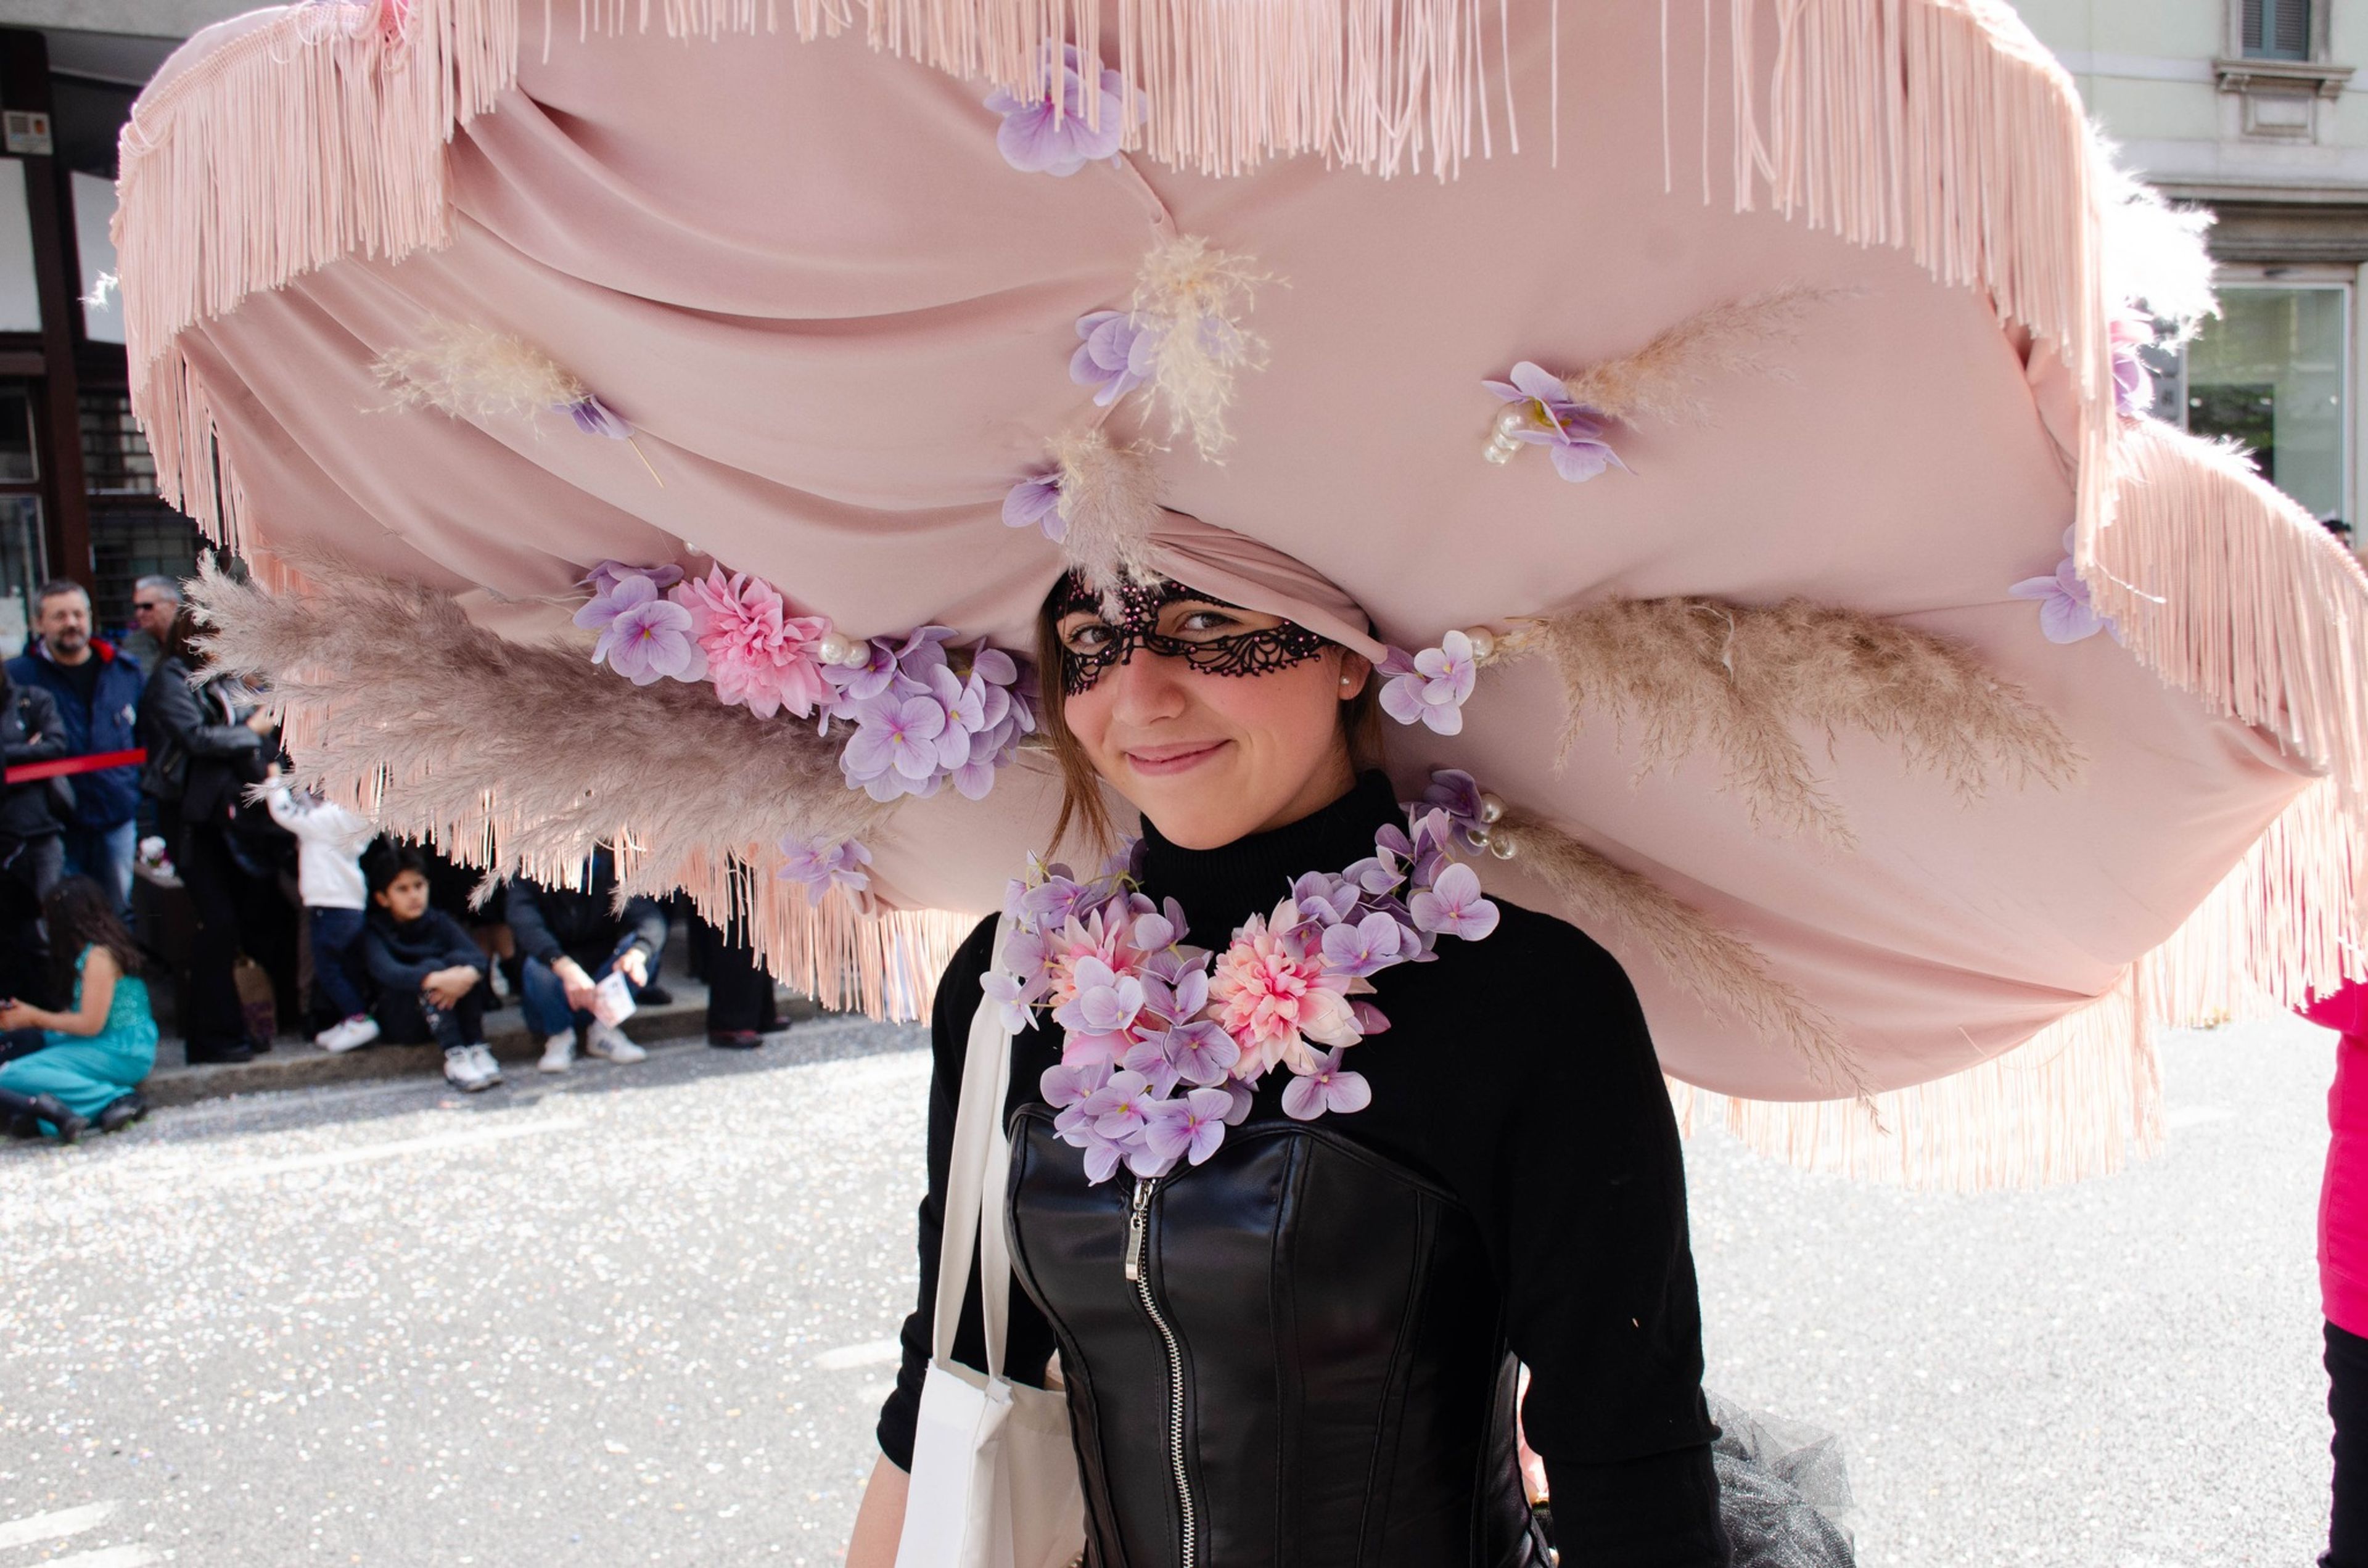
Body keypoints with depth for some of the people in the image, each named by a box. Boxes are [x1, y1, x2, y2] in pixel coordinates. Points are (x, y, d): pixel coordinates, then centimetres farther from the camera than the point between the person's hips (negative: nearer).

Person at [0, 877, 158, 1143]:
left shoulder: (99, 956, -14)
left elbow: (90, 1024, -17)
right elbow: (87, 1015, 14)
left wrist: (35, 1018, -4)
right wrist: (29, 1016, 12)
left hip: (120, 1055, -10)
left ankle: (112, 1099, -18)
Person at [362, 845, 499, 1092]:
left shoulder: (439, 922, 6)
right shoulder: (375, 932, -2)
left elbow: (478, 957, -12)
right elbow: (386, 972, -25)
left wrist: (468, 974, -38)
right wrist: (436, 979, -43)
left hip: (448, 1008, 3)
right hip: (402, 1023, -3)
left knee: (459, 959, -23)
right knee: (431, 965, -28)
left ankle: (477, 1046, -29)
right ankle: (454, 1056, -38)